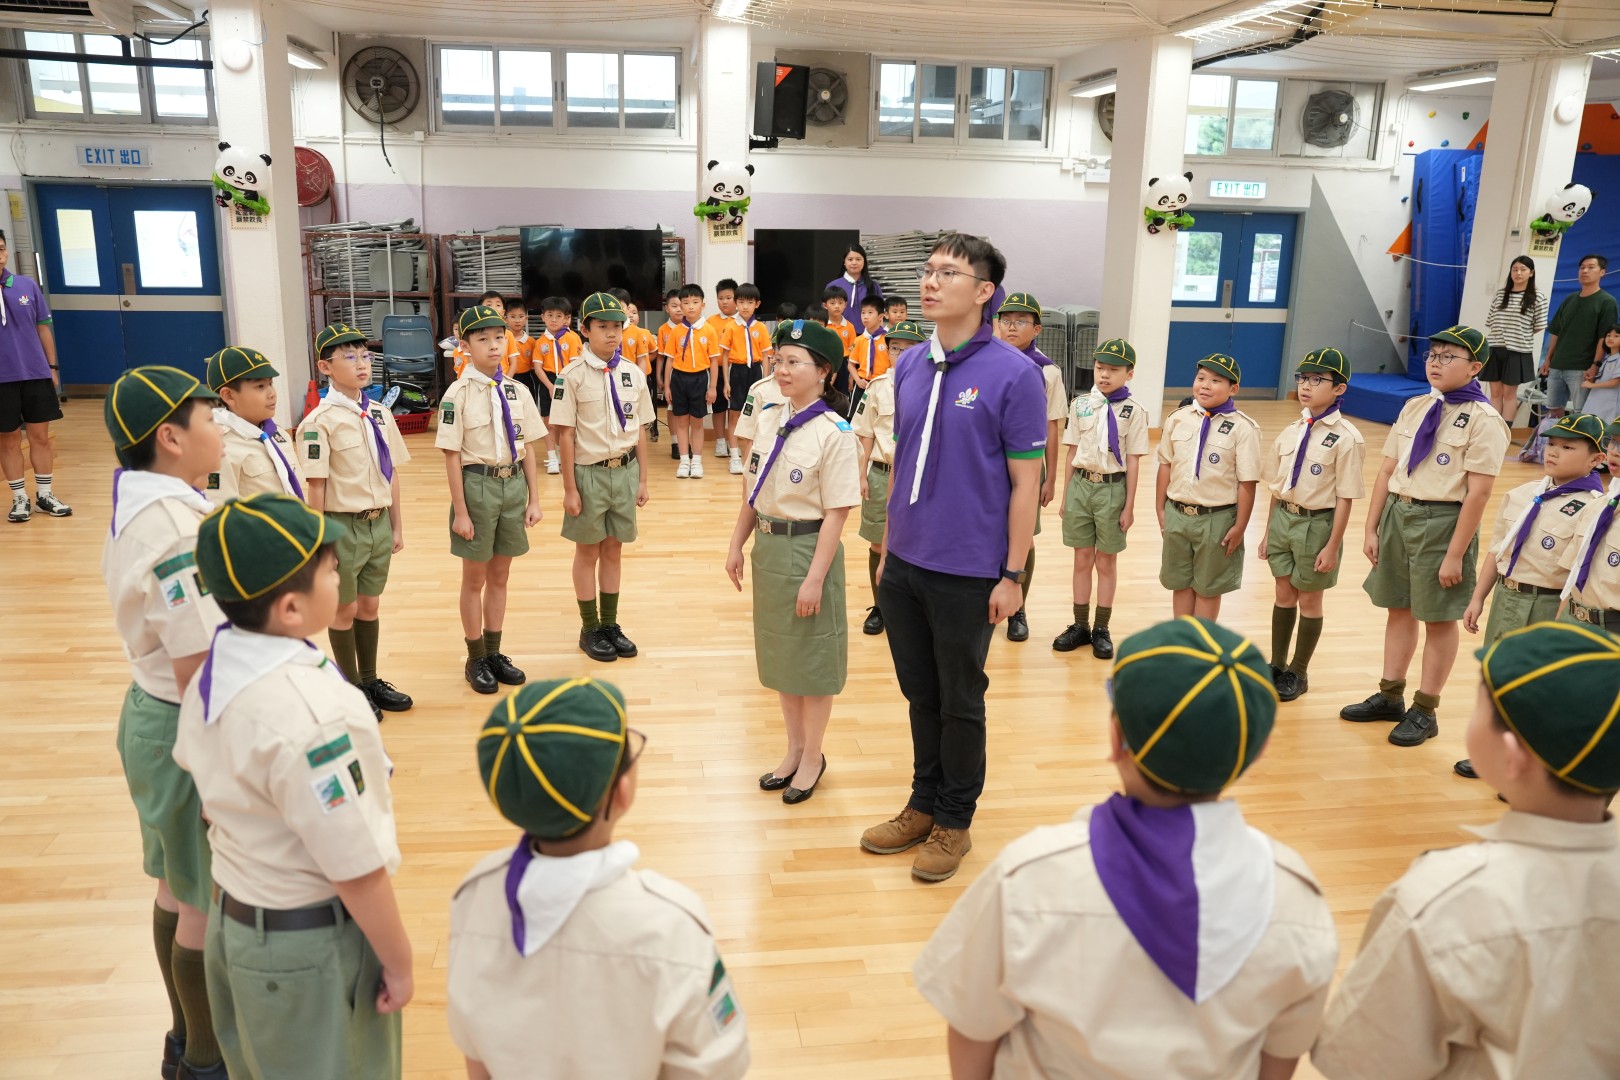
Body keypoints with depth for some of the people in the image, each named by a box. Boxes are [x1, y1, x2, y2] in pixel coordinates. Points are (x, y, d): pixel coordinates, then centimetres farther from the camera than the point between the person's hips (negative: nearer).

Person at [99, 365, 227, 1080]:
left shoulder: (137, 506, 4)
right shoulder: (178, 527, -26)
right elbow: (195, 671, -26)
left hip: (150, 711, 10)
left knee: (177, 888, 22)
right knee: (207, 908, 7)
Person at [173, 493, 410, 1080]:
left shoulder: (211, 676, -4)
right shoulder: (311, 713, -31)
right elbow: (357, 869, -25)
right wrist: (399, 963, -13)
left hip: (232, 919, 8)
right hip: (309, 947, -8)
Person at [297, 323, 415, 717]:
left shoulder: (380, 414, 4)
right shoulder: (319, 422, -15)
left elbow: (390, 475, 8)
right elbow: (315, 487, -14)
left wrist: (397, 526, 10)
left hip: (379, 523, 5)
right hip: (343, 526, -5)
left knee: (370, 605, 18)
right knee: (344, 610, 11)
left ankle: (371, 680, 33)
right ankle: (352, 689, 25)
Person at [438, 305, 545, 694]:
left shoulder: (516, 391, 4)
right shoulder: (459, 393, -9)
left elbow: (528, 449, 7)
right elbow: (452, 456, -10)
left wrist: (534, 500, 3)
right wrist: (460, 512, -12)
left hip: (513, 484, 4)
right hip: (478, 484, -4)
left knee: (500, 575, 14)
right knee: (475, 578, 9)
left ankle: (494, 653, 27)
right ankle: (475, 659, 21)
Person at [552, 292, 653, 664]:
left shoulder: (633, 374, 3)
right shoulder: (573, 375, -10)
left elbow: (640, 430, 8)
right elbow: (565, 434, -8)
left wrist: (642, 479, 8)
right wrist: (569, 489, -9)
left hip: (625, 470, 4)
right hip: (589, 472, -4)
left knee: (614, 550, 13)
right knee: (588, 552, 9)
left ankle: (610, 624, 26)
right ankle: (590, 629, 22)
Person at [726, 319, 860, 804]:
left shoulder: (833, 433, -15)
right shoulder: (767, 420, 4)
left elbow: (837, 512, -17)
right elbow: (753, 491, 11)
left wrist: (815, 578, -19)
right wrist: (737, 545, 8)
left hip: (809, 548, -6)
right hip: (768, 546, 7)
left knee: (812, 656, 7)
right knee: (779, 651, 16)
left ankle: (812, 755, 25)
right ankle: (794, 748, 32)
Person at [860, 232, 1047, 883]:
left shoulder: (1012, 374, -12)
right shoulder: (909, 366, 5)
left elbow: (1025, 482, -11)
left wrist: (1011, 575, -12)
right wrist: (888, 548, 13)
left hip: (968, 573, -5)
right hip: (904, 565, 5)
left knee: (960, 703, 10)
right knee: (920, 695, 18)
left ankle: (954, 821, 28)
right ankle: (923, 805, 35)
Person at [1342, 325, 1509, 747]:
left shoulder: (1483, 420, -12)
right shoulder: (1415, 407, 8)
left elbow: (1478, 493, -16)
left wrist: (1455, 555, -17)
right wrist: (1372, 529, 7)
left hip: (1443, 521, -6)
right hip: (1397, 513, 6)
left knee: (1439, 619, 7)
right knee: (1399, 609, 16)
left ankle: (1425, 711, 20)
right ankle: (1390, 696, 30)